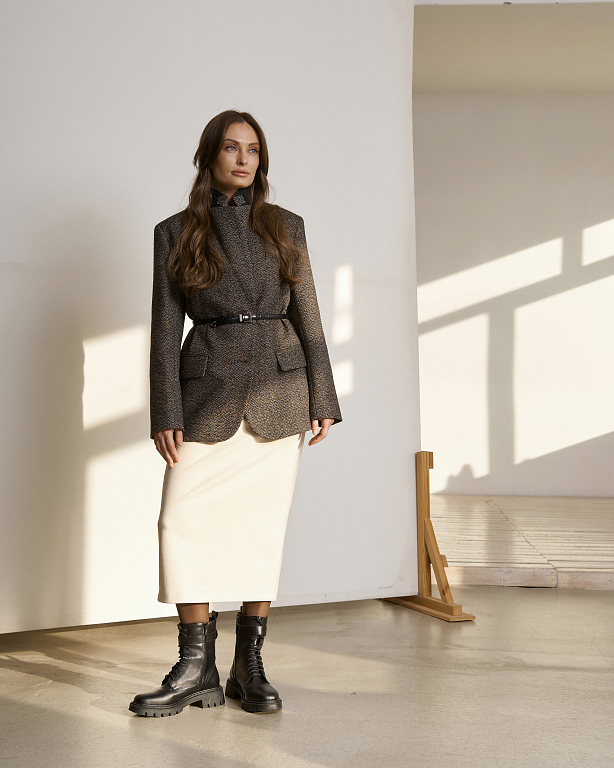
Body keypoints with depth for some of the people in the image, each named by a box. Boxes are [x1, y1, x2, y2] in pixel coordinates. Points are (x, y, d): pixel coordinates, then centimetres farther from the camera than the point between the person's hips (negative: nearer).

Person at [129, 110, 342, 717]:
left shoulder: (284, 227, 9)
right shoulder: (174, 233, 6)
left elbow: (308, 317, 9)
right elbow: (165, 328, 2)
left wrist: (322, 400, 3)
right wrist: (165, 415, -5)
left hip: (278, 392, 1)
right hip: (208, 393, 0)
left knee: (264, 527, 2)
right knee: (183, 523, -7)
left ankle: (249, 665, 14)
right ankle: (197, 668, 6)